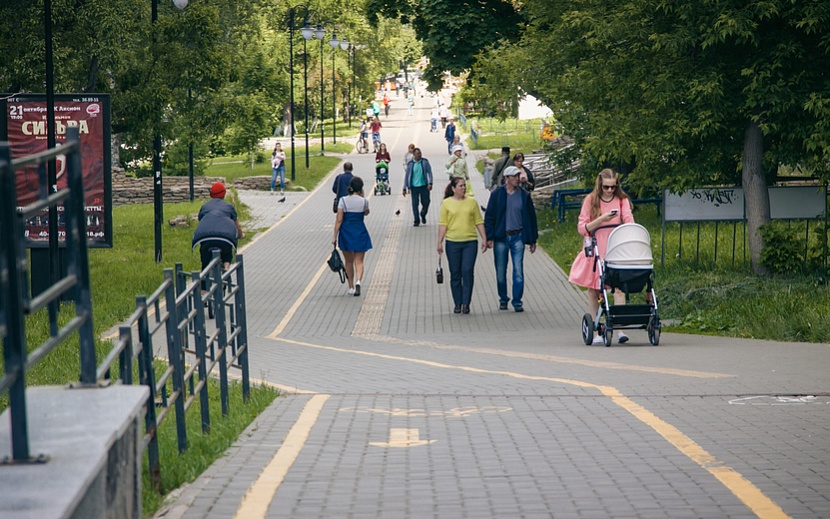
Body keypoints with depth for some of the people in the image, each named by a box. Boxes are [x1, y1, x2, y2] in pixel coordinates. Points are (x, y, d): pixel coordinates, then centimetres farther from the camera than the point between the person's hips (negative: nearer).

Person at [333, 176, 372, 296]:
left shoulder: (343, 201, -8)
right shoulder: (364, 201, -6)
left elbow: (339, 220, -8)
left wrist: (335, 236, -3)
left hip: (346, 233, 0)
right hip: (360, 232, 0)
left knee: (348, 261, 15)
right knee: (359, 261, 4)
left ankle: (351, 287, 21)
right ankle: (358, 281, -23)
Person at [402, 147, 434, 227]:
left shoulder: (425, 162, -1)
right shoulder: (410, 164, -1)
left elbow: (429, 172, 1)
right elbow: (406, 176, 5)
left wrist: (430, 183, -12)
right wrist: (404, 188, 3)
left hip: (424, 186, 1)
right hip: (414, 186, -1)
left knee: (426, 202, 3)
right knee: (415, 204, -1)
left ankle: (423, 215, 32)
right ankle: (417, 220, 10)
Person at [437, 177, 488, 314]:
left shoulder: (471, 202, 7)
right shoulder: (446, 203, 3)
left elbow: (479, 222, 10)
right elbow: (443, 224, 1)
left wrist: (484, 239, 6)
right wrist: (440, 242, -4)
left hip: (470, 242, 0)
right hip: (453, 242, 0)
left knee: (467, 271, -10)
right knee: (455, 274, 5)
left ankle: (466, 303, -5)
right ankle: (457, 304, 14)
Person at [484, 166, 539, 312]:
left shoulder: (524, 195, 4)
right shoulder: (497, 194, 1)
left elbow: (531, 217, 9)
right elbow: (489, 216, 1)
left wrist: (532, 240, 8)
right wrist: (489, 237, -6)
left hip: (518, 237, 0)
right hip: (501, 238, 0)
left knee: (518, 271, -5)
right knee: (500, 272, 6)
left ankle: (517, 301, 1)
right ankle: (503, 300, 21)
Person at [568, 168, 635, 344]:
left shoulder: (622, 200, 6)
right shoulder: (591, 200, 3)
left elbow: (629, 221, -6)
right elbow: (582, 227, -2)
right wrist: (601, 219, -15)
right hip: (595, 250, 0)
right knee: (593, 290, 4)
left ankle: (621, 329, -19)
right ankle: (595, 332, 10)